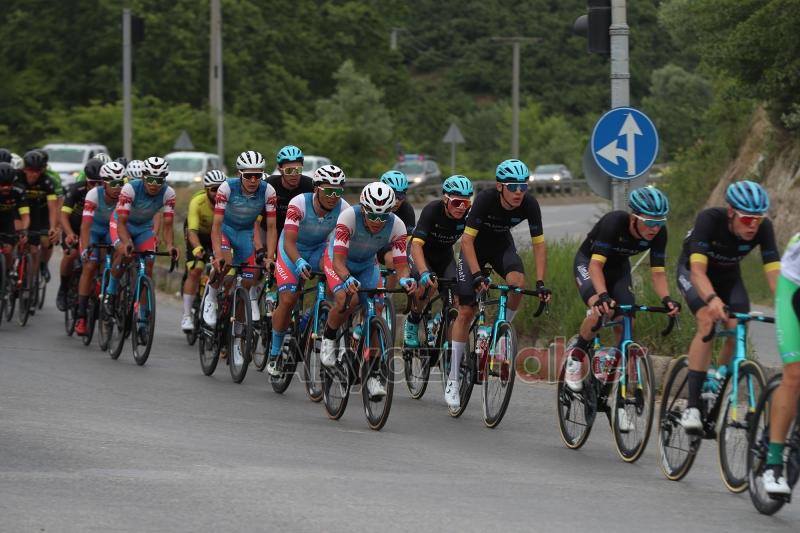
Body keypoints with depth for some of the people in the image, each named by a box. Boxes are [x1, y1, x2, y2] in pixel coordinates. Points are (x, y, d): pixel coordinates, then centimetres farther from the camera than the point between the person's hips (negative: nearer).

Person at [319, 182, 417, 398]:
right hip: (338, 258, -3)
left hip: (367, 264, 3)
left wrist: (405, 279, -49)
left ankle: (373, 374, -3)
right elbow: (338, 260, -40)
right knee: (346, 299, -31)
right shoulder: (349, 216, -37)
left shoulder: (396, 226, -27)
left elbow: (401, 264, -26)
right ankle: (328, 339, -2)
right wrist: (347, 279, -60)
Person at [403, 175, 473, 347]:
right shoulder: (432, 210, -31)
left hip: (444, 255, 3)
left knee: (457, 295, -17)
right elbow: (416, 244, -38)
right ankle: (412, 323, -7)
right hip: (421, 252, -3)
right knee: (426, 283, -31)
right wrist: (424, 273, -53)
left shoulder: (468, 216, -22)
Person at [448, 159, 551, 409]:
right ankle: (453, 379, -2)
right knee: (466, 311, -9)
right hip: (475, 245, -2)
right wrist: (477, 275, -42)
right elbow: (467, 240, -32)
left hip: (501, 245, 2)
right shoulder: (486, 199, -32)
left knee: (517, 282, -31)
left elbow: (539, 244, -18)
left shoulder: (529, 205, -24)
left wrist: (541, 282, -26)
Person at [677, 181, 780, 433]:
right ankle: (692, 407, -30)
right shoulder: (709, 219, -36)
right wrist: (712, 299, -62)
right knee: (708, 322, -28)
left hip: (728, 275, 4)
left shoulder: (763, 228, -27)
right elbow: (698, 270, -44)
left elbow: (774, 273, -32)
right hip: (693, 271, -4)